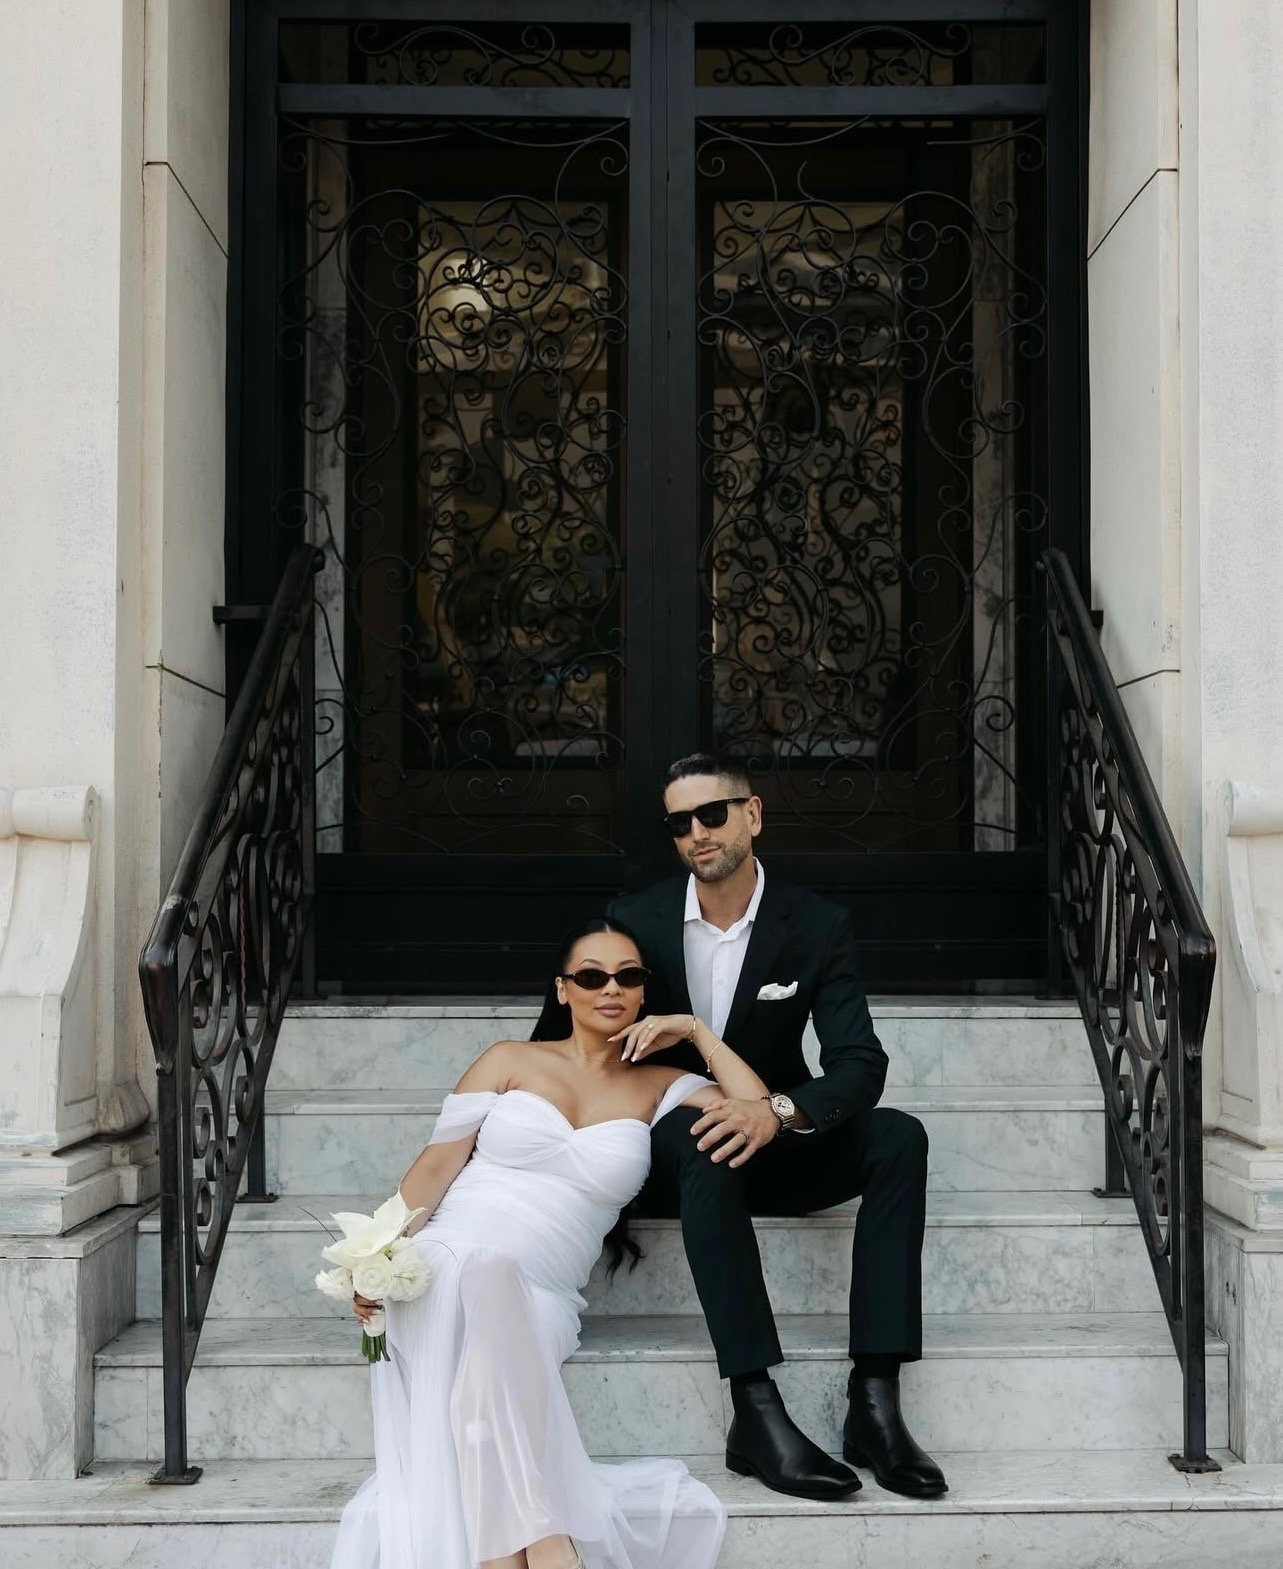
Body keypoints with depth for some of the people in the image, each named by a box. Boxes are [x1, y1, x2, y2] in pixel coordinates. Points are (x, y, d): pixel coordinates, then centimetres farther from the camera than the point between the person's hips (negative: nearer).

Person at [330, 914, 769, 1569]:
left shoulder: (657, 1086, 19)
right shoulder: (511, 1061, 14)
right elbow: (436, 1165, 7)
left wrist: (694, 1031, 11)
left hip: (536, 1302, 1)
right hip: (443, 1273, -1)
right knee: (483, 1263, -40)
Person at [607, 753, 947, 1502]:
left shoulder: (819, 926, -5)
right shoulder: (636, 919, -3)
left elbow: (860, 1064, -14)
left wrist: (780, 1110, -33)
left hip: (772, 1149, 2)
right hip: (673, 1151, -1)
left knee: (899, 1136, -26)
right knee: (698, 1132, -37)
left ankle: (874, 1399, -31)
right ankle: (758, 1411, -44)